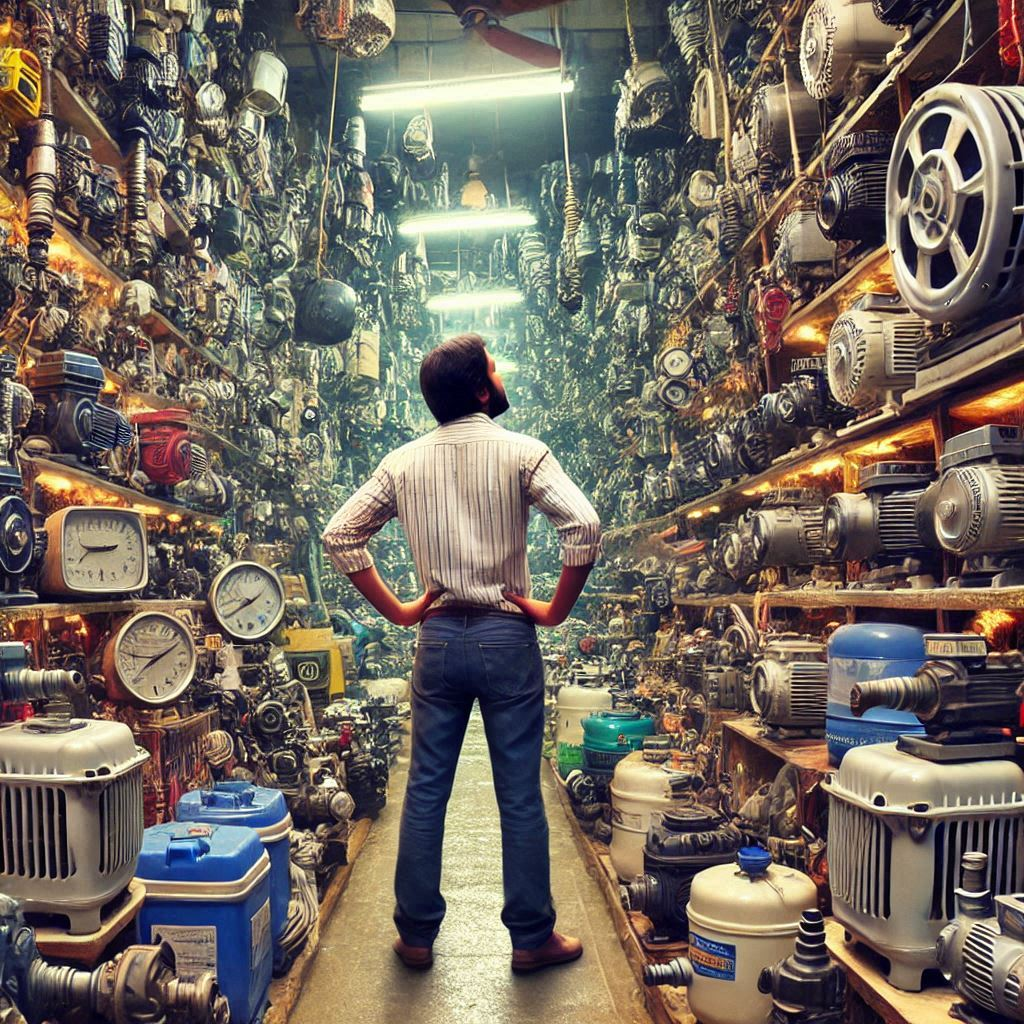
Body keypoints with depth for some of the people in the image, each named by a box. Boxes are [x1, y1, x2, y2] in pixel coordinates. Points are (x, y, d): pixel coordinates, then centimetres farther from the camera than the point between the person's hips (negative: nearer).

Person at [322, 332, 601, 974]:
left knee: (426, 792, 13)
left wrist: (395, 610, 6)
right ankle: (532, 938, 22)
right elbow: (585, 527, -19)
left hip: (439, 639, 3)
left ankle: (416, 936, 26)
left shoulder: (404, 462, 4)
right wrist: (555, 610, -8)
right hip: (507, 637, -3)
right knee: (520, 796, 8)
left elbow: (340, 537, 3)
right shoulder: (521, 452, -7)